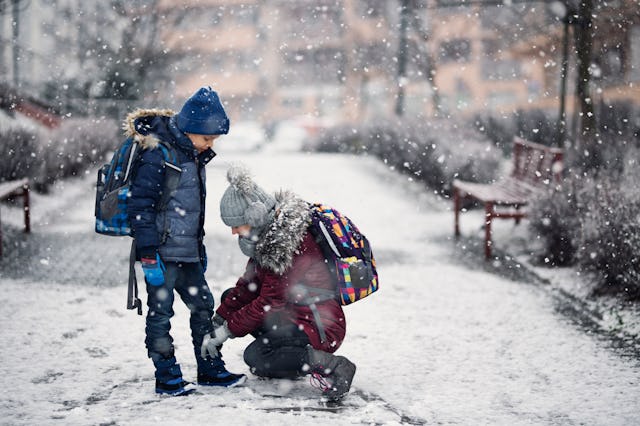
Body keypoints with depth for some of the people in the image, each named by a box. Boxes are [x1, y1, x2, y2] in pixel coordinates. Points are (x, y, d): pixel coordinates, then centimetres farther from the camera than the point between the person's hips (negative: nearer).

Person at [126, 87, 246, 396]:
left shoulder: (193, 155, 12)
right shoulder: (158, 155, -16)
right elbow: (140, 206, -19)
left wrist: (200, 248, 24)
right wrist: (149, 254, -21)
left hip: (187, 252, 9)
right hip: (162, 252, -9)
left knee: (203, 305, 13)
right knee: (161, 312, 0)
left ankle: (210, 370, 23)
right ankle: (167, 378, 7)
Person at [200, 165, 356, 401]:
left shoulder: (288, 243, -25)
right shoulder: (269, 235, 4)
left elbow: (269, 302, -21)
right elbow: (249, 283, 9)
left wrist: (227, 330, -13)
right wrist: (218, 321, 2)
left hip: (322, 329, -10)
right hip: (297, 315, 10)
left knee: (254, 357, -23)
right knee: (231, 298, 12)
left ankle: (329, 365, -16)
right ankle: (286, 358, 9)